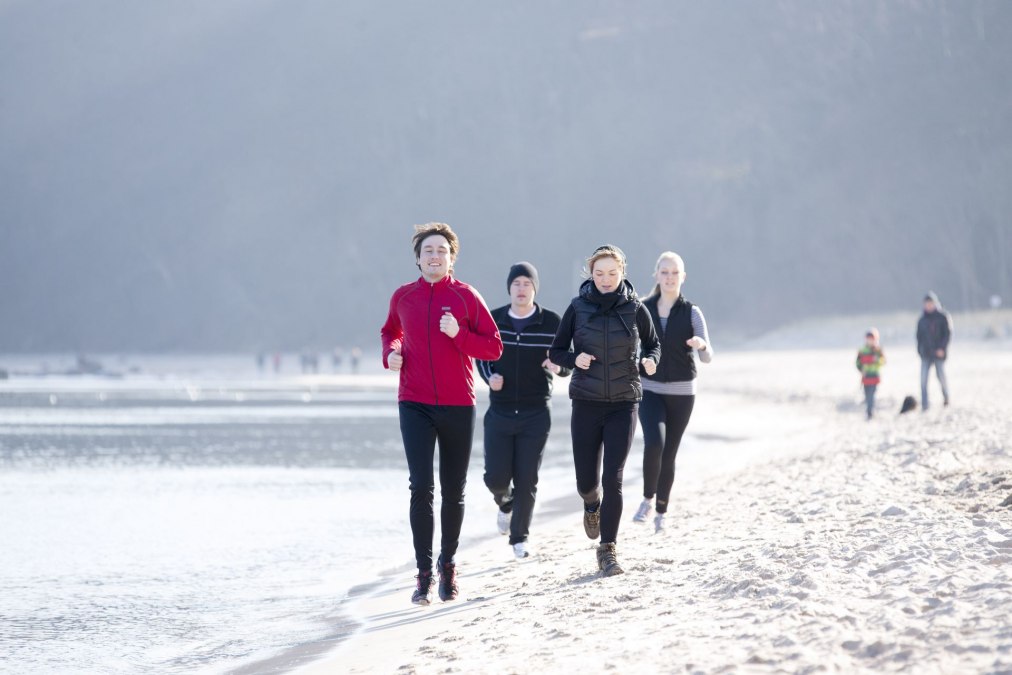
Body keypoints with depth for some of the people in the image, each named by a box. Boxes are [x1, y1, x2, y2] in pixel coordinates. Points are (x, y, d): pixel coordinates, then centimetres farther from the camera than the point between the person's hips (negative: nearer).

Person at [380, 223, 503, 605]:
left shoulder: (466, 297, -1)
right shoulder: (403, 297, 5)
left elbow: (493, 347, -1)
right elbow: (390, 332, 25)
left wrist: (458, 334, -16)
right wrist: (391, 353, 4)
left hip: (458, 405, 0)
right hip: (415, 405, 0)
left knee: (453, 491, 8)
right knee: (421, 487, -12)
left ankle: (448, 565, 26)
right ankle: (424, 573, -9)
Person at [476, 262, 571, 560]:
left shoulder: (551, 322, -3)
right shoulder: (492, 320, 0)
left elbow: (566, 363, 3)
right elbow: (482, 355, 14)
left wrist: (558, 367, -21)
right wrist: (489, 376, -7)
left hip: (536, 413, -1)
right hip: (500, 412, 1)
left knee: (527, 479, -1)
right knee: (496, 476, -2)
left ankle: (519, 537, 13)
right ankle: (505, 502, 34)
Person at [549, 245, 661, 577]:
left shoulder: (635, 309, -1)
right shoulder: (578, 308, -1)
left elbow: (653, 344, 13)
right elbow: (556, 352, 6)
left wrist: (650, 360, -9)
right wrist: (575, 358, -15)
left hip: (623, 404, -1)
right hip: (586, 403, 1)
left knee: (613, 478, -9)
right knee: (586, 480, 5)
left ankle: (607, 550, -2)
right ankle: (592, 506, 42)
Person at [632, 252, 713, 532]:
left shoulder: (692, 313, -3)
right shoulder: (642, 309, 0)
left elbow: (707, 358, -9)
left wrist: (702, 344, -31)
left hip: (681, 393, 0)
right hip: (650, 390, 0)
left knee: (669, 454, 6)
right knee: (654, 444, -23)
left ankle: (661, 512, 23)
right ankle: (647, 499, -2)